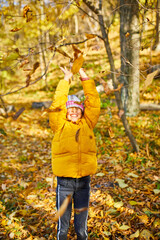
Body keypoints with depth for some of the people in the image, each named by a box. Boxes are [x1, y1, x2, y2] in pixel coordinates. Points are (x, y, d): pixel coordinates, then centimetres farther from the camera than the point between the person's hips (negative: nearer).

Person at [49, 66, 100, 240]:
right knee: (63, 216, 13)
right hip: (64, 179, -2)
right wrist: (66, 80, -8)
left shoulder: (87, 123, 5)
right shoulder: (60, 125, -2)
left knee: (82, 214, 18)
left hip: (84, 179, 2)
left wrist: (85, 79, 0)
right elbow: (57, 105, -12)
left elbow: (94, 103, 1)